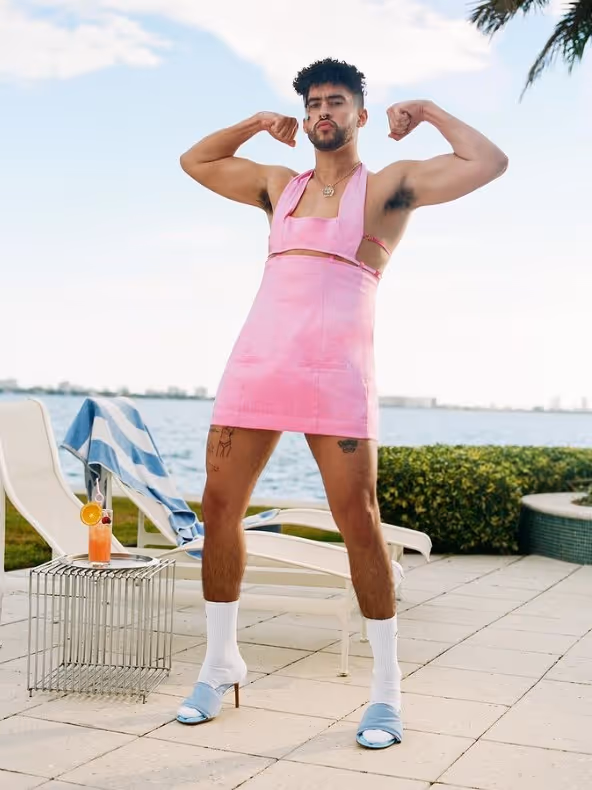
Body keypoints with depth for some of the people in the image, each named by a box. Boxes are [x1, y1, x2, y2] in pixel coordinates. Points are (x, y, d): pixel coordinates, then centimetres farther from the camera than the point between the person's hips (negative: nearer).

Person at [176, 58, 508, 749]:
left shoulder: (389, 186, 9)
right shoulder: (280, 186, 22)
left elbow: (489, 163, -2)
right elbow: (195, 161, 34)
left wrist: (429, 111, 9)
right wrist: (259, 123, 26)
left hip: (337, 374, -4)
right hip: (257, 364, 5)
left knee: (359, 523, -8)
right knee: (220, 509, 2)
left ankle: (386, 689, 5)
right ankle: (220, 663, 19)